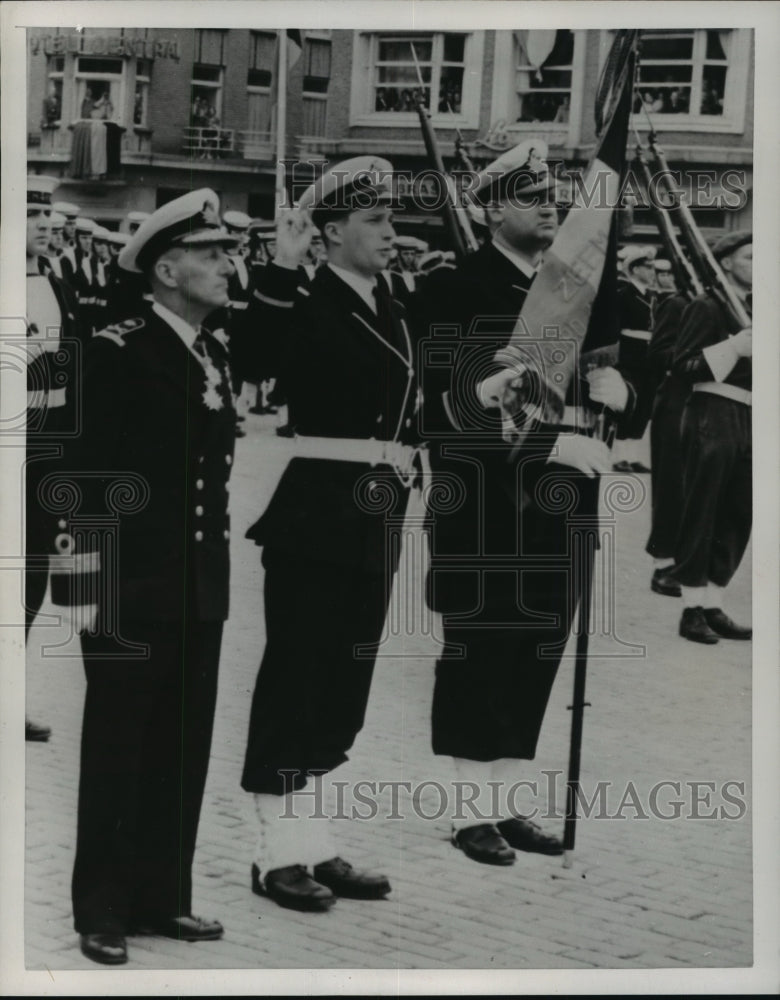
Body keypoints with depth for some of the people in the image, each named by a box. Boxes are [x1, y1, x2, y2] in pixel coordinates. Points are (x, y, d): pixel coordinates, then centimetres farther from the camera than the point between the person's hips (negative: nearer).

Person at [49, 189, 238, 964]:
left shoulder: (214, 352, 11)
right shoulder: (115, 353, -11)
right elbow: (82, 472, -13)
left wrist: (216, 563, 13)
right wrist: (86, 582, -16)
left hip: (200, 588, 7)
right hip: (130, 588, -7)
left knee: (183, 751, 11)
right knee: (117, 752, 3)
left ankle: (162, 896, 22)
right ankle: (102, 912, 13)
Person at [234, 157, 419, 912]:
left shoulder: (392, 312, 13)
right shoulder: (305, 307, -9)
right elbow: (257, 358, -29)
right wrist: (280, 267, -33)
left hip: (374, 518, 8)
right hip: (313, 514, -8)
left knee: (345, 685, 12)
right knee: (294, 677, -1)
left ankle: (315, 844, 21)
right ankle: (276, 851, 7)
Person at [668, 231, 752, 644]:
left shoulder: (751, 308, 17)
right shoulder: (708, 306, -7)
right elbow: (682, 365, -14)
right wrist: (732, 348, -22)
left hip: (747, 420, 8)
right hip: (712, 417, -8)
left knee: (737, 517, 8)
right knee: (700, 513, -3)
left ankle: (713, 605, 15)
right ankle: (692, 609, 2)